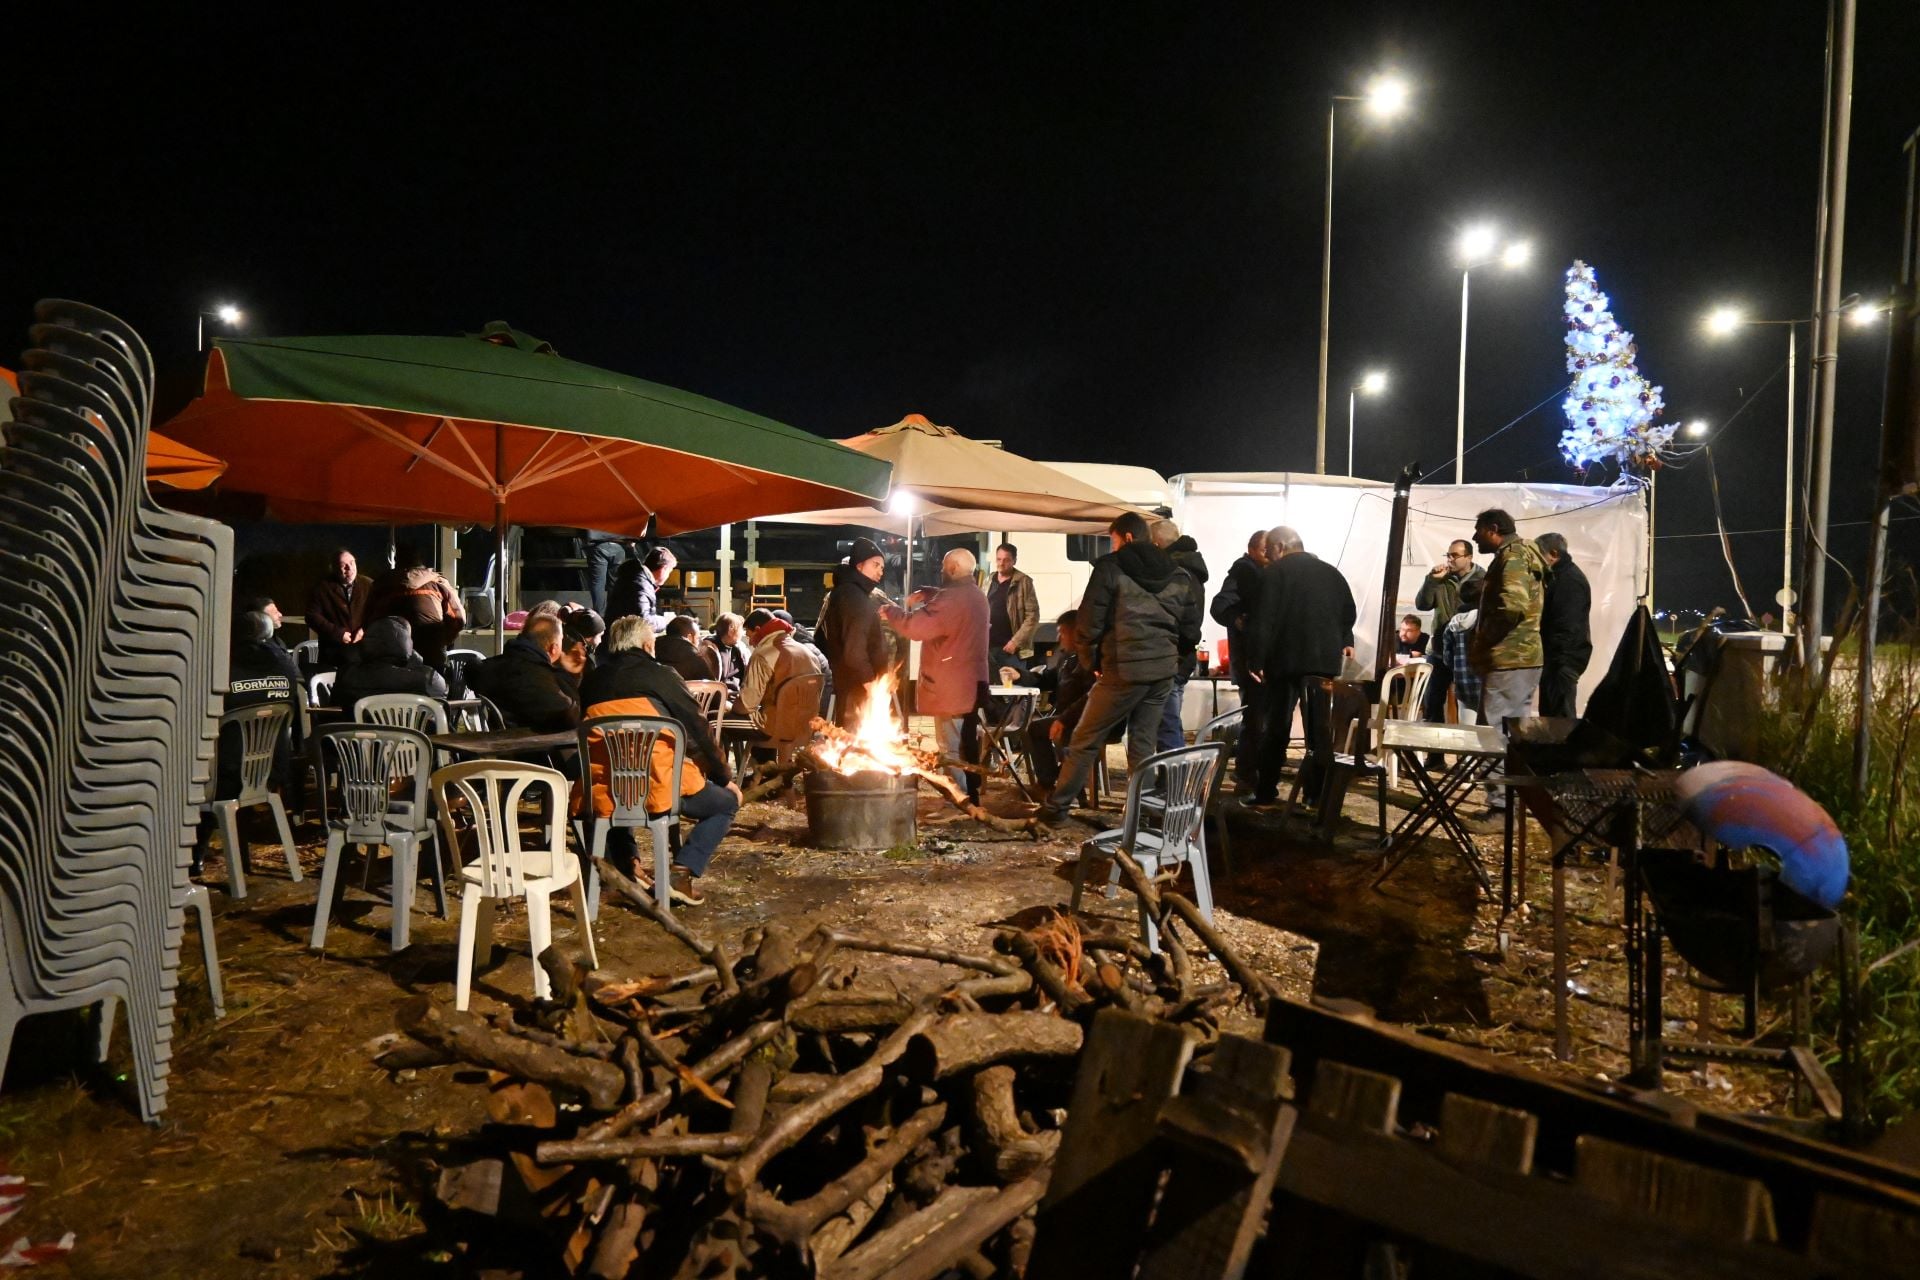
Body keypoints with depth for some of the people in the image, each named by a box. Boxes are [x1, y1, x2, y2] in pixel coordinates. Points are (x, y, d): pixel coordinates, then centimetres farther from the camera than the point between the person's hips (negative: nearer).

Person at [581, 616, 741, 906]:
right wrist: (725, 779, 15)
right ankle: (684, 872, -3)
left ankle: (627, 866, 20)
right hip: (659, 787, -4)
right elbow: (698, 730, 5)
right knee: (727, 802, 16)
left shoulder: (591, 681, 15)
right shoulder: (661, 675, 4)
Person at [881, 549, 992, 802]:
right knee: (967, 745, 16)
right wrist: (930, 598, 20)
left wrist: (890, 612, -6)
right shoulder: (978, 596, 13)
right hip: (972, 683, 9)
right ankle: (970, 798, 22)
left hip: (950, 687, -9)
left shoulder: (951, 598, -19)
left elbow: (916, 626, -22)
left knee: (951, 749, -5)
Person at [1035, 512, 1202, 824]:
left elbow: (1089, 623, -8)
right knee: (1143, 745, 14)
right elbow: (1191, 630, 12)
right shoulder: (1179, 575, 12)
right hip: (1163, 670, 5)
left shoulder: (1110, 567, -5)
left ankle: (1056, 806, 15)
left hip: (1123, 670, -5)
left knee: (1085, 741, 7)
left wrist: (1092, 661, 6)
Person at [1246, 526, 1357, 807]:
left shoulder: (1273, 573, -5)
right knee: (1321, 727, 5)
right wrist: (1342, 641, 31)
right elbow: (1350, 613, 16)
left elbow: (1264, 621, -12)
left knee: (1276, 727, 4)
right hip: (1326, 659, 4)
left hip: (1286, 658, -4)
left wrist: (1257, 661, -10)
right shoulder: (1331, 572, 12)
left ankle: (1266, 792, 6)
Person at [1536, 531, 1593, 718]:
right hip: (1558, 657, 10)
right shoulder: (1559, 576, 17)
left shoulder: (1570, 580, -16)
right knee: (1549, 713, 14)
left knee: (1560, 716, -8)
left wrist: (1558, 662, -23)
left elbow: (1567, 627, -22)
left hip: (1563, 660, -10)